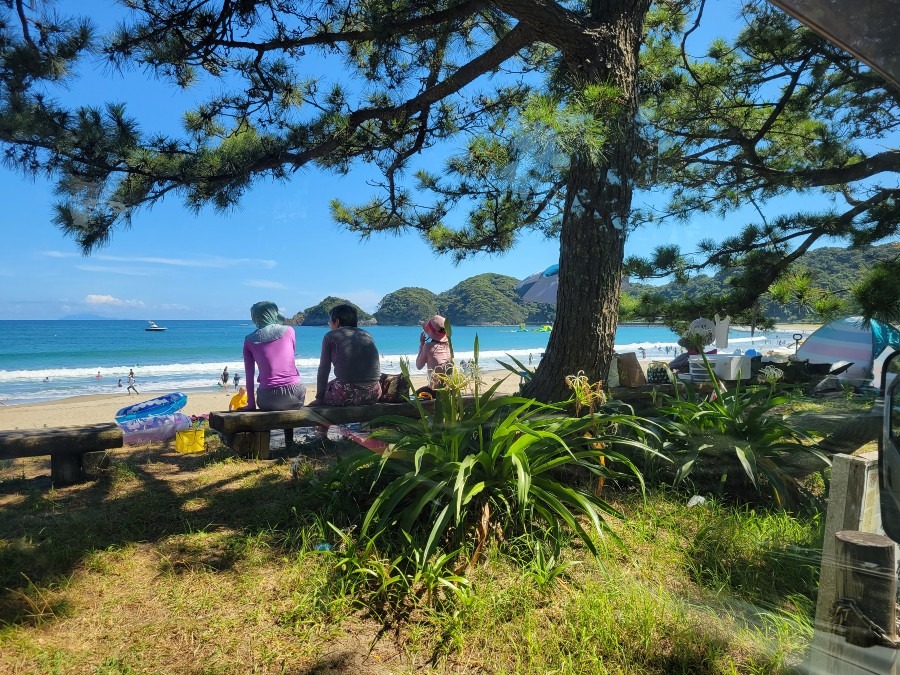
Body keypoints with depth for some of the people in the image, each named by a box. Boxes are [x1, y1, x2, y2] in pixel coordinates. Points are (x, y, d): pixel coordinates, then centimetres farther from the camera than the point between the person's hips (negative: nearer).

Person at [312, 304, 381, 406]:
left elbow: (324, 370, 5)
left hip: (347, 395, -5)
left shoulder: (330, 336, 6)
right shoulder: (367, 335, 18)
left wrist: (319, 398, 14)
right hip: (373, 395, 5)